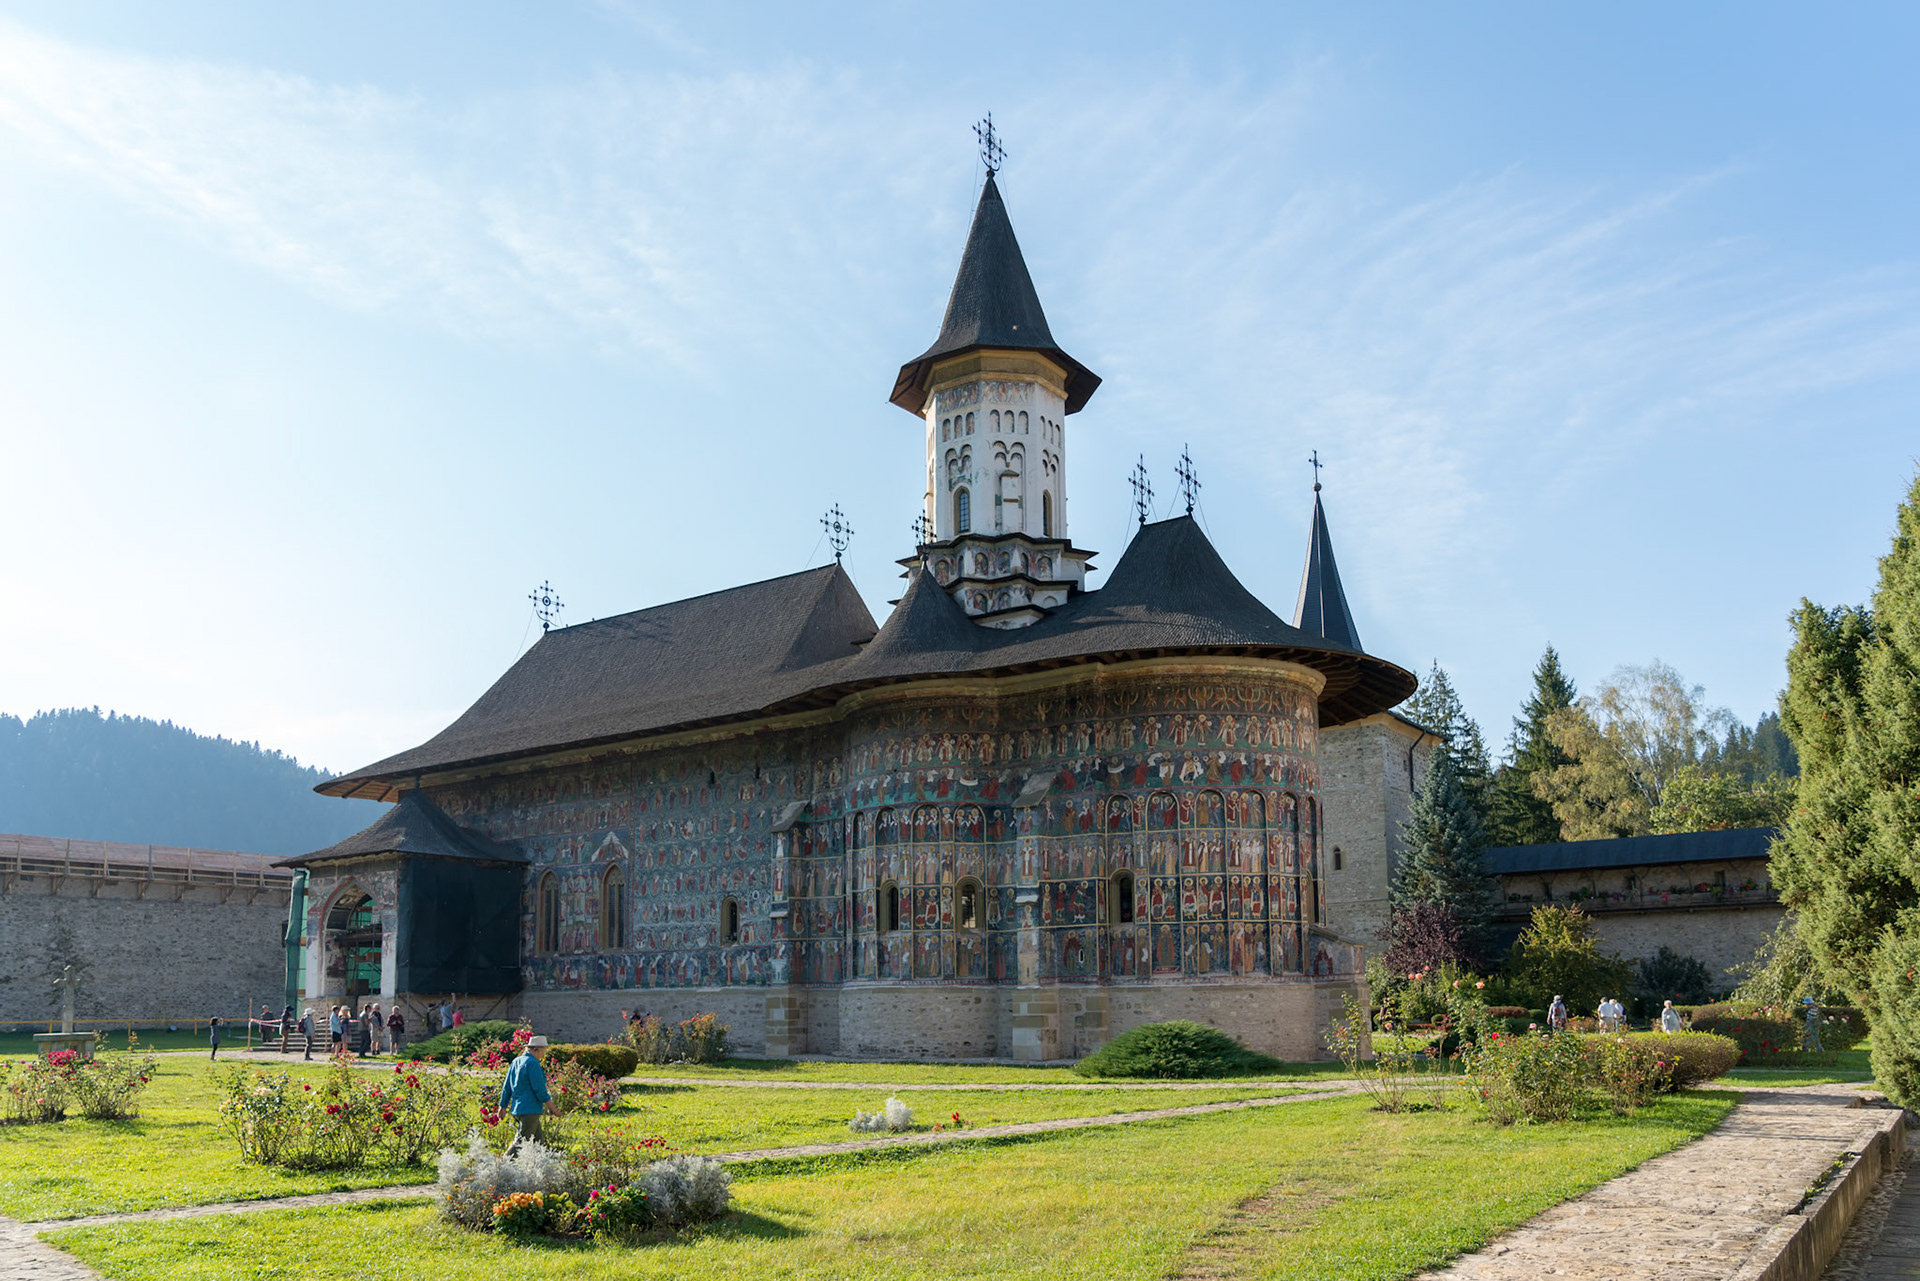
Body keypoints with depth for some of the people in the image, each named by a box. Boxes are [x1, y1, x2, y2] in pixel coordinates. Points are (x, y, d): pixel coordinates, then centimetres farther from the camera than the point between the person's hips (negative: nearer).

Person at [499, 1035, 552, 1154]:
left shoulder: (515, 1062, 14)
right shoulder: (532, 1063, -13)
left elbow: (506, 1087, 17)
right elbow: (539, 1089, -16)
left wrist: (503, 1106, 22)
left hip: (517, 1109, 9)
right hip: (530, 1110, -9)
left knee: (537, 1141, 15)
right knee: (521, 1143, -9)